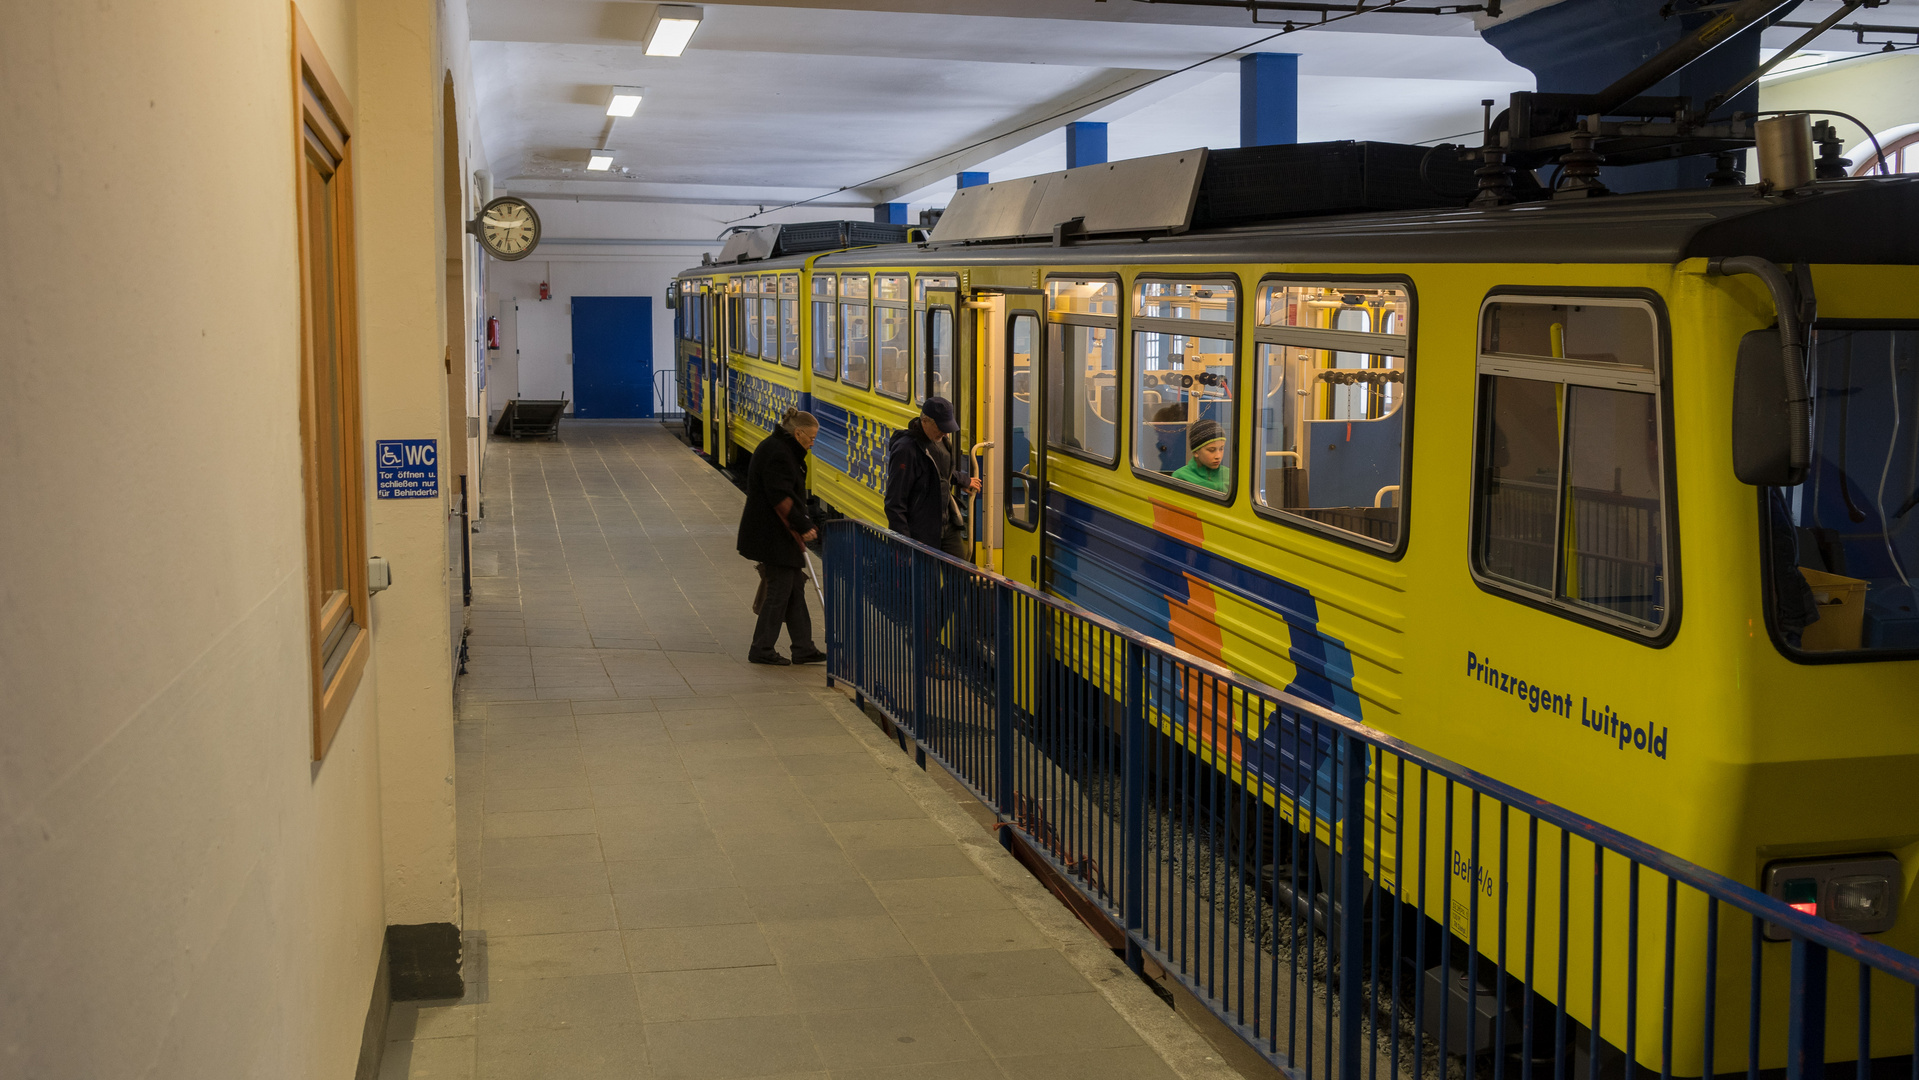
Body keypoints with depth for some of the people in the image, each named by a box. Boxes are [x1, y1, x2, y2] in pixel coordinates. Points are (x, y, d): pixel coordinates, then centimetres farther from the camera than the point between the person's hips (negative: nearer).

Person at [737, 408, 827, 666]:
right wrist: (804, 526, -20)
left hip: (781, 535, 11)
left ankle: (803, 649, 16)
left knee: (795, 588, 12)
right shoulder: (778, 454, -19)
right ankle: (762, 650, 6)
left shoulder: (779, 448, 15)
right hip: (773, 536, -11)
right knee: (779, 590, -3)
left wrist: (802, 525, 21)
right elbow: (781, 499, -25)